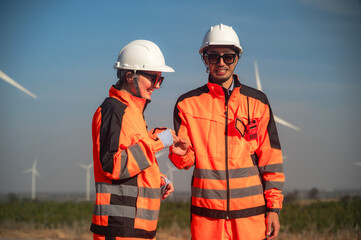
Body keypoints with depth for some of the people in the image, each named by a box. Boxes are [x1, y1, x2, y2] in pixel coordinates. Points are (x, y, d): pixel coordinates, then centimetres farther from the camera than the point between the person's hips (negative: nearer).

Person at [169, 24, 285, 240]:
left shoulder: (257, 102, 8)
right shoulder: (188, 103, 6)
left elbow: (270, 157, 7)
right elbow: (185, 161, 7)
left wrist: (274, 207, 2)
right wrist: (182, 153, -17)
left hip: (250, 212, 0)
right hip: (206, 213, 0)